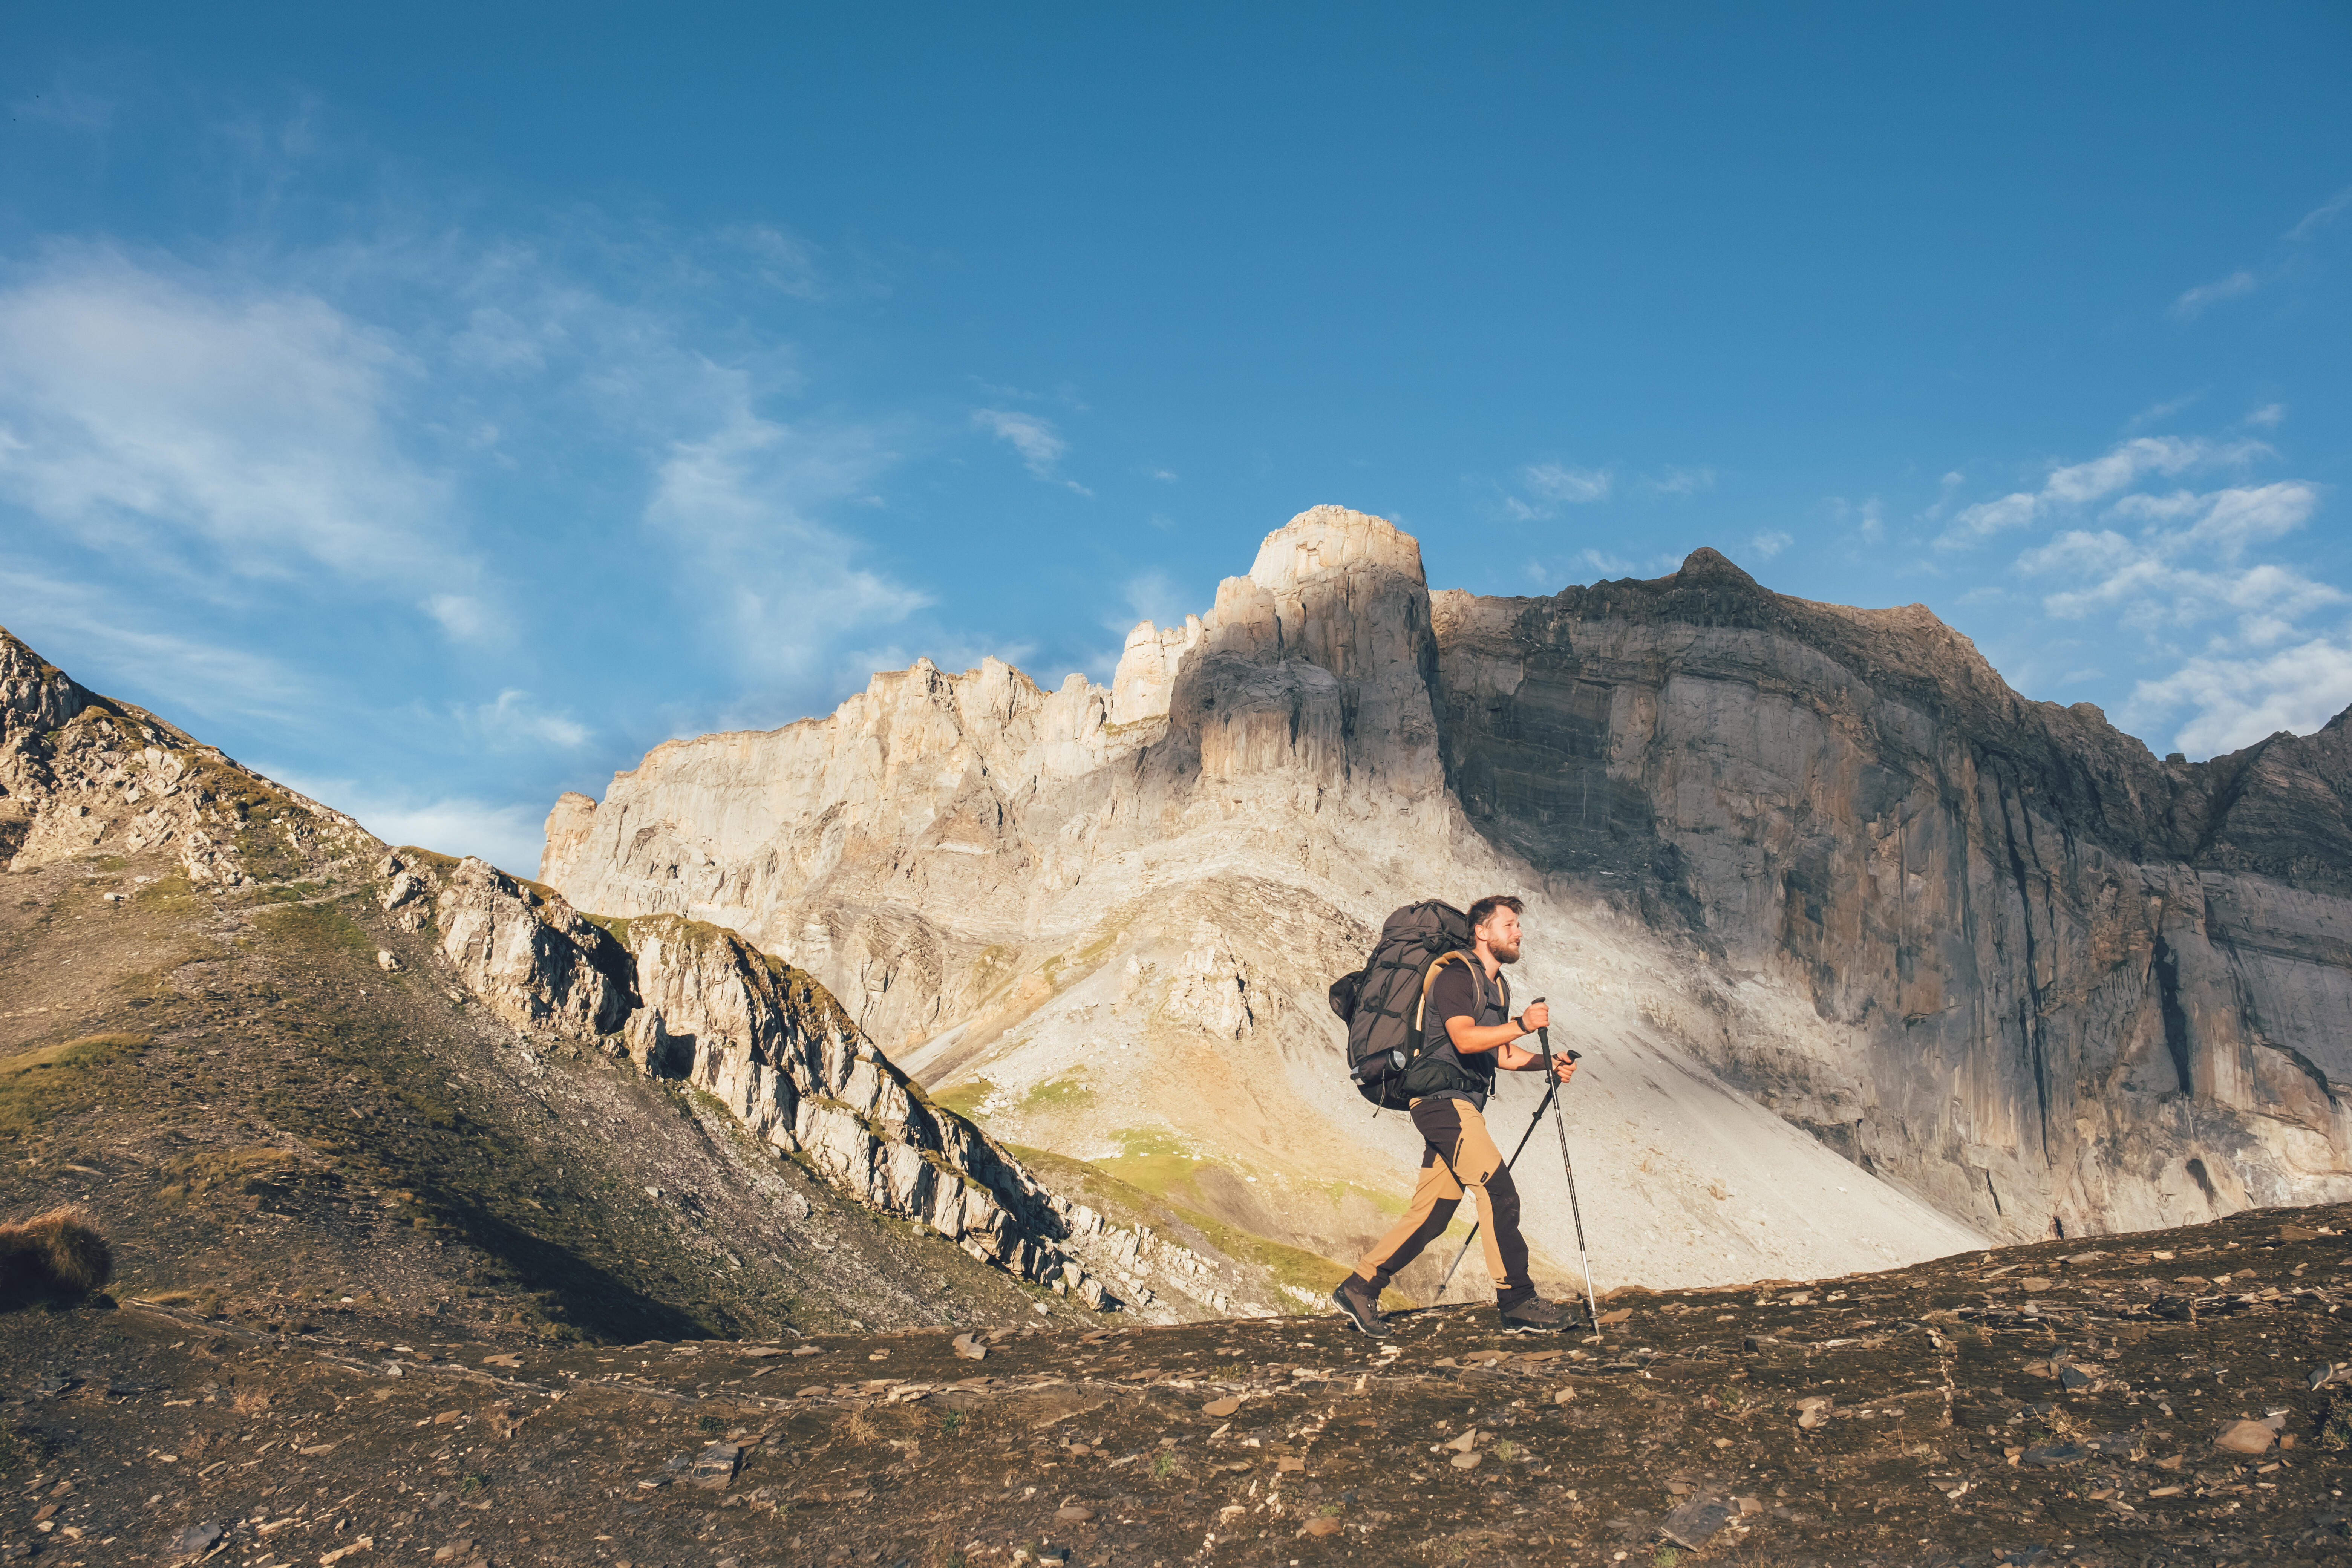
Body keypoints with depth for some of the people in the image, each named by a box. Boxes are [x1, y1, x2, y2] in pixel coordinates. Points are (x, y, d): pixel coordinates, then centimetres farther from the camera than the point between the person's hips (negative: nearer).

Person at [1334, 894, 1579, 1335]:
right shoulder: (1455, 974, -10)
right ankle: (1516, 1301, -9)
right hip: (1444, 1099, -10)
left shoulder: (1496, 985, 21)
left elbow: (1501, 1055, 22)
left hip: (1463, 1107, 10)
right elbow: (1465, 1039, -24)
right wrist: (1521, 1025, -32)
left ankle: (1360, 1287, 14)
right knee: (1498, 1192, -14)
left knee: (1432, 1214, 7)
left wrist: (1549, 1063, 8)